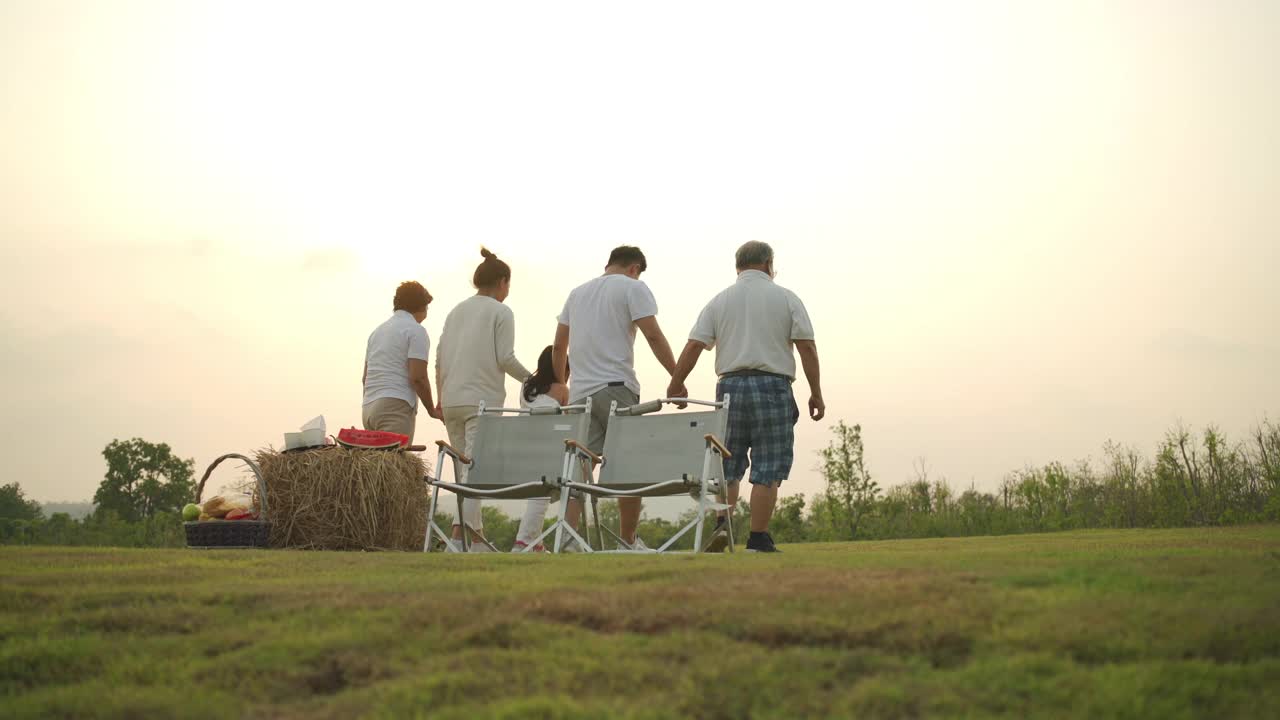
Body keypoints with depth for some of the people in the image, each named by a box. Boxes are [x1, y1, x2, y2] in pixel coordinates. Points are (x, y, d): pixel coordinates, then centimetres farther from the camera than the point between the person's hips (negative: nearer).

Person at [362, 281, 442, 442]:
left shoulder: (377, 331, 23)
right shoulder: (416, 331, -2)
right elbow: (418, 377, -11)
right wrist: (432, 410, 1)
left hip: (368, 407, 8)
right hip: (395, 406, -8)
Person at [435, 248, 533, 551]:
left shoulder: (456, 311, 16)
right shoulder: (500, 312, 0)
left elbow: (439, 360, 14)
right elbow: (505, 358, -8)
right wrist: (531, 379, 6)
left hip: (451, 401, 6)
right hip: (482, 400, -6)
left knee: (465, 468, 13)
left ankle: (475, 534, 13)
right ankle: (461, 534, -24)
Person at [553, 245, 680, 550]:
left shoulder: (578, 292, 21)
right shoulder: (633, 288, 1)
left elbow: (559, 345, 21)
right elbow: (653, 335, -9)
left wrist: (561, 384, 30)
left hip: (579, 391, 6)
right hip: (616, 387, -6)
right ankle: (628, 541, 8)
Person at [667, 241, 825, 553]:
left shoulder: (719, 301, 10)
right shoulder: (786, 298, 4)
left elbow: (694, 345, 2)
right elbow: (807, 348, -3)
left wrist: (675, 385, 10)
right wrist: (816, 393, 2)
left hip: (730, 386, 3)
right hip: (773, 386, -3)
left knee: (728, 465, 12)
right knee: (768, 469, 0)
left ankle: (722, 523, -5)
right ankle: (758, 539, -3)